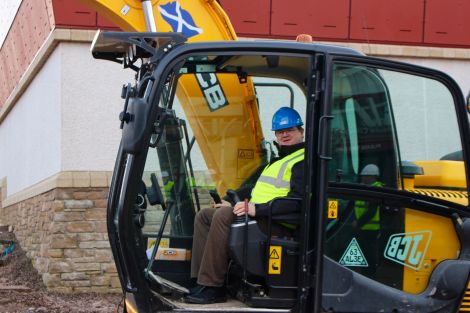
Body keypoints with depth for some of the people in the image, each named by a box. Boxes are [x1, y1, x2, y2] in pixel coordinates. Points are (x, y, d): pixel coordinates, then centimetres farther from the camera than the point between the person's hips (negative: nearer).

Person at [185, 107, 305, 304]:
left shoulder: (303, 161, -7)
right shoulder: (278, 160, 28)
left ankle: (211, 287, -28)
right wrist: (236, 203, 16)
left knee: (224, 215, -29)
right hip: (257, 215, 11)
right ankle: (201, 279, -7)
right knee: (204, 216, 6)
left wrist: (256, 209, -24)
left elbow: (296, 201, -22)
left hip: (279, 223, -11)